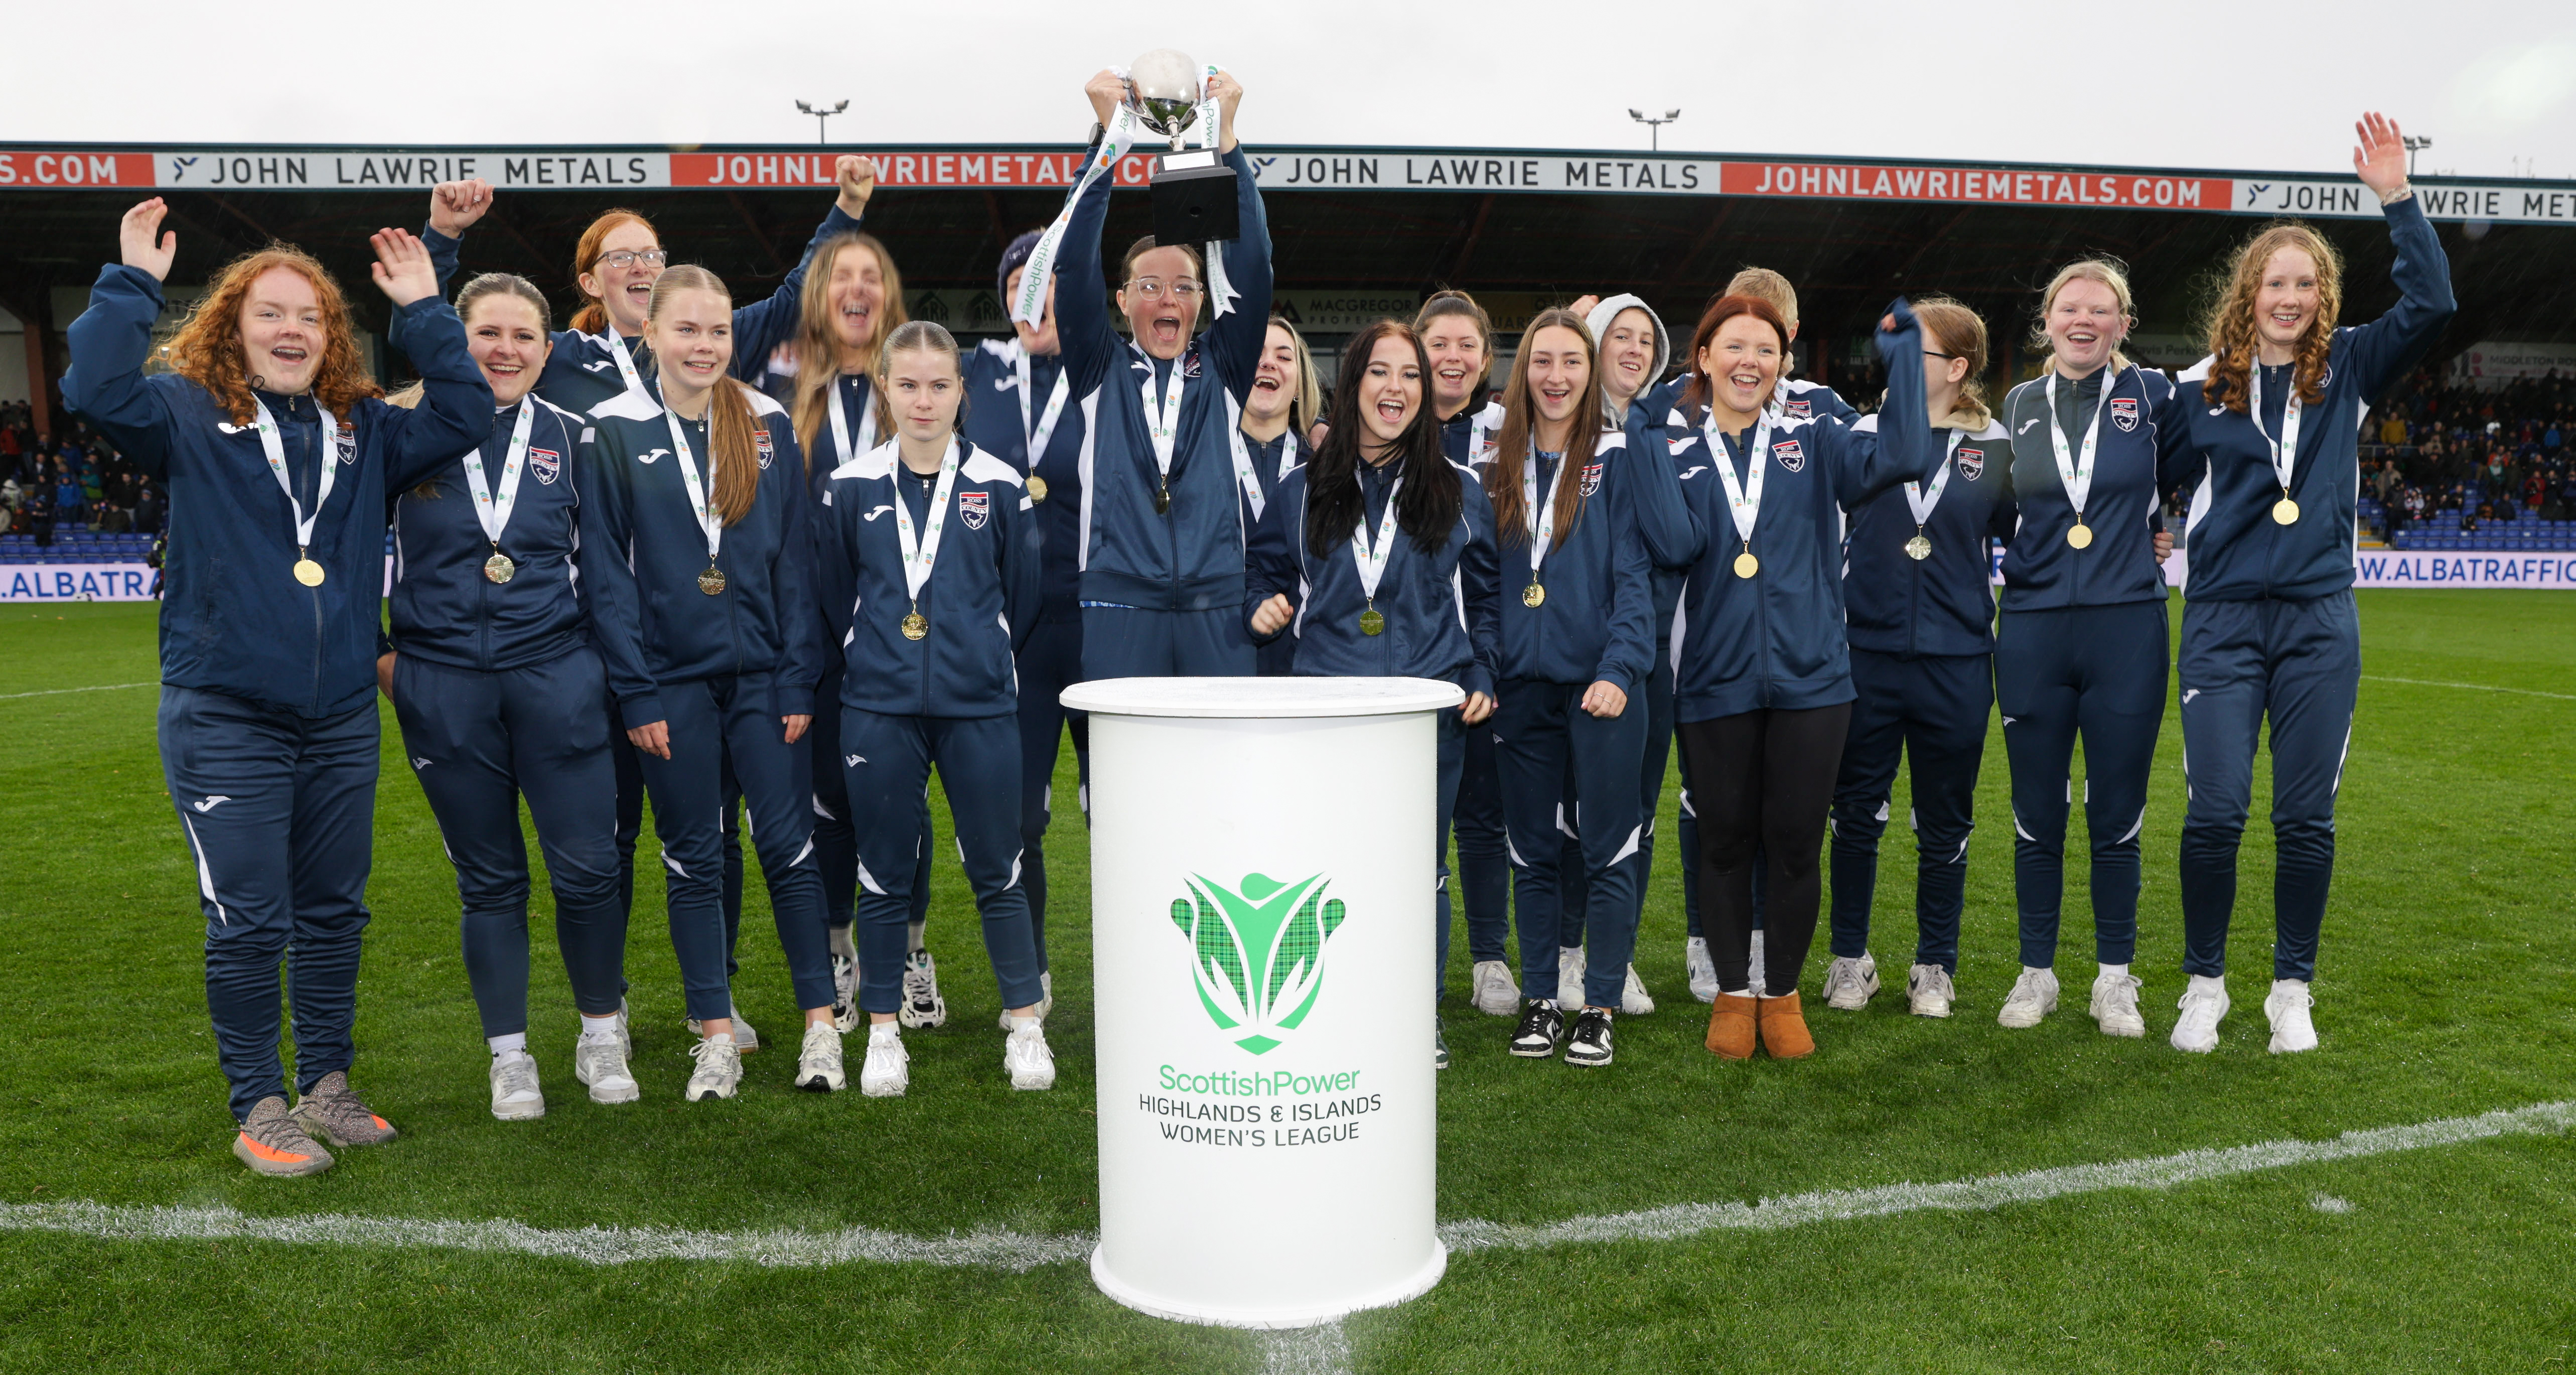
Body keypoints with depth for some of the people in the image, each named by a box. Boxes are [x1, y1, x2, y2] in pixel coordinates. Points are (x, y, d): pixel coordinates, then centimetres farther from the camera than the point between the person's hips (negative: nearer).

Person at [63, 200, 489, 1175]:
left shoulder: (362, 428, 10)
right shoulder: (191, 416, -1)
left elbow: (464, 419, 4)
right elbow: (97, 392, -17)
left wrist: (426, 310, 0)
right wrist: (132, 282, -18)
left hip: (342, 720, 5)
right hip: (224, 721, -4)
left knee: (334, 913, 14)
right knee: (247, 924, -1)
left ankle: (326, 1086, 28)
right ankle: (259, 1110, 14)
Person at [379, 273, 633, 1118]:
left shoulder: (569, 438, 6)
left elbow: (601, 564, 12)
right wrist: (378, 649, 5)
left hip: (557, 676, 0)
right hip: (444, 688, 0)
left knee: (588, 866, -2)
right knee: (488, 879, 8)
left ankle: (602, 1034, 19)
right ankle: (510, 1058, 21)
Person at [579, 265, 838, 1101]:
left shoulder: (770, 427, 5)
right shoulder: (615, 433, 0)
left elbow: (794, 559, 4)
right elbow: (607, 569, -2)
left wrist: (799, 678, -2)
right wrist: (634, 691, -8)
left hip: (762, 672, 1)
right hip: (672, 682, -1)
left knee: (788, 843, 2)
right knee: (692, 858, 7)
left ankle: (822, 1024, 13)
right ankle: (716, 1038, 17)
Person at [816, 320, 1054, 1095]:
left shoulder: (999, 486, 2)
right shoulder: (850, 488, 3)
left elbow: (1024, 594, 11)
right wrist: (872, 654, 12)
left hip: (980, 707, 0)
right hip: (879, 709, 1)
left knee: (997, 870, 4)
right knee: (883, 875, 7)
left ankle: (1025, 1026, 19)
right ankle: (883, 1034, 21)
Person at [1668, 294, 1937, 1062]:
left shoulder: (1816, 446, 7)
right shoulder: (1674, 460, 6)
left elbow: (1905, 455, -8)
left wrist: (1904, 359, -8)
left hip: (1808, 679, 0)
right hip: (1715, 682, 0)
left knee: (1794, 841, 5)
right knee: (1725, 840, 8)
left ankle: (1783, 995, 23)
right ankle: (1733, 995, 25)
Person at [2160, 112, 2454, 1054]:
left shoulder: (2348, 371, 7)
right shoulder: (2203, 387, 5)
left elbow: (2431, 304, -8)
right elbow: (2159, 481, 13)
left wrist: (2396, 198, -13)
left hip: (2320, 623, 1)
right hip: (2224, 622, -1)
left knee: (2306, 817, 5)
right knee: (2215, 811, -6)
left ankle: (2292, 989, 20)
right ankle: (2204, 984, 11)